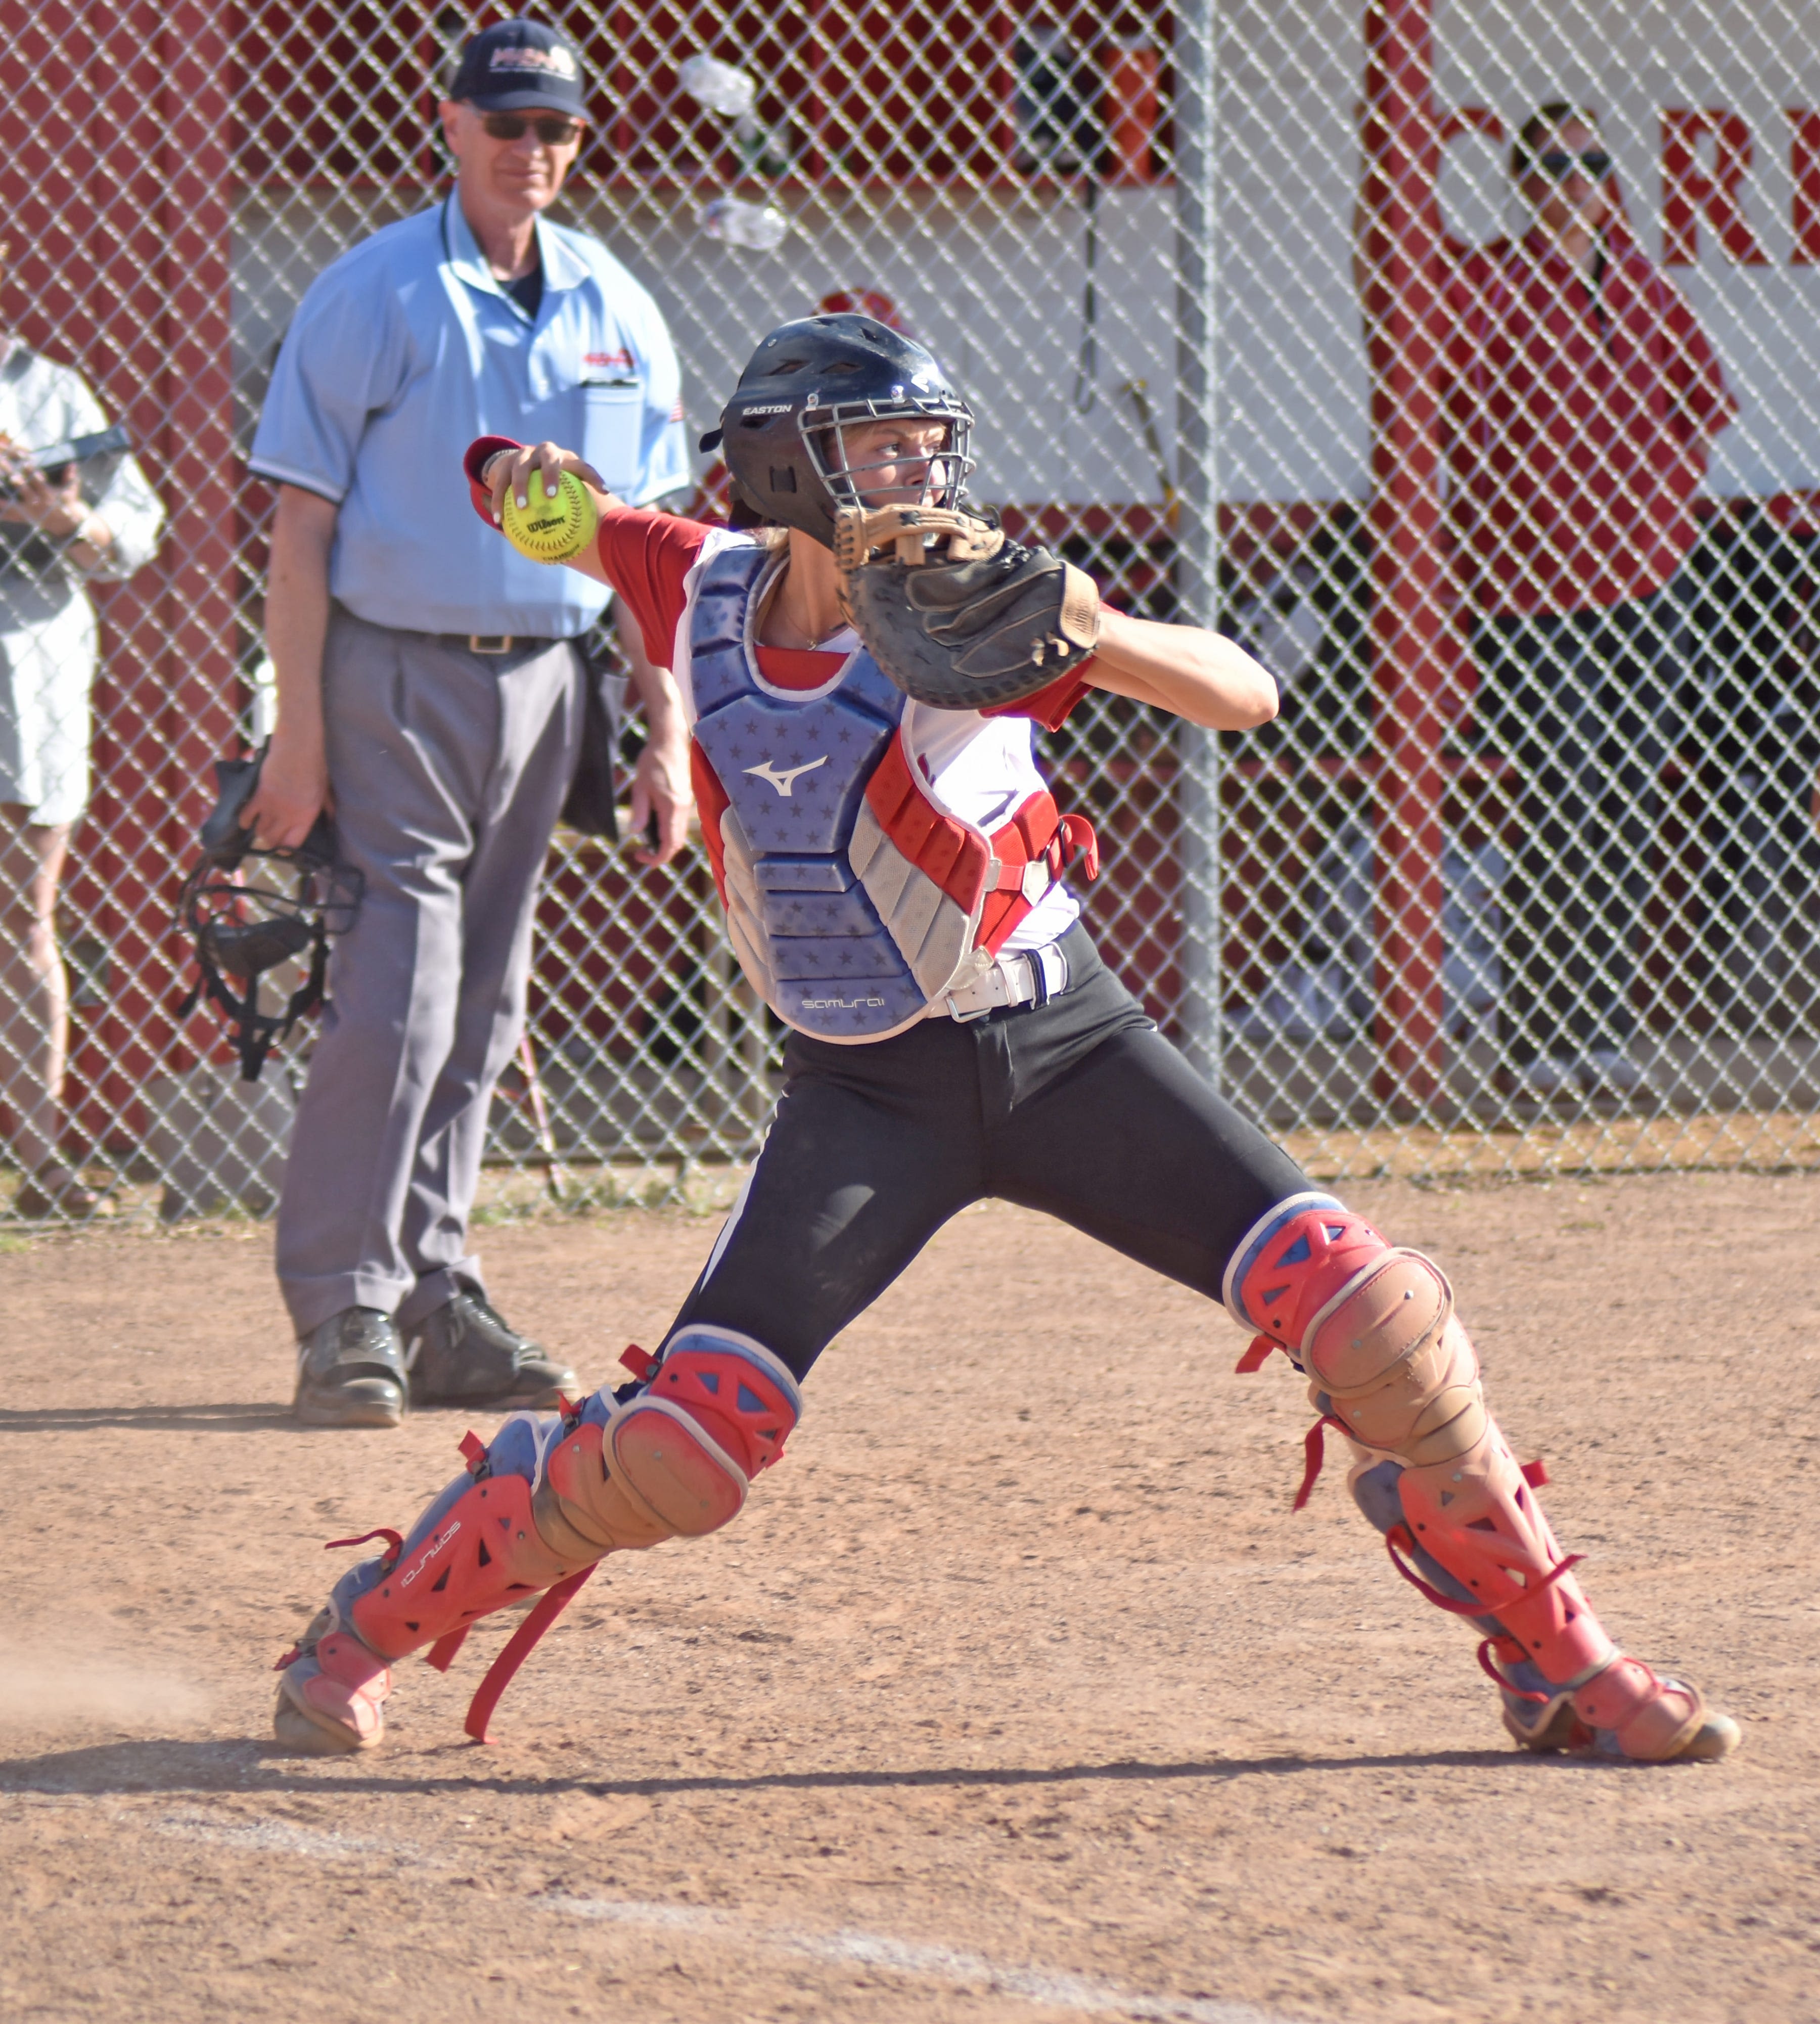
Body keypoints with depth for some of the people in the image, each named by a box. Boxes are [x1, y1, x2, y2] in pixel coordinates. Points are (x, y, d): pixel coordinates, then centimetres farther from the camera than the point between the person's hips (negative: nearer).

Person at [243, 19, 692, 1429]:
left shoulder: (617, 313, 9)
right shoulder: (372, 297, -6)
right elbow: (304, 523, -7)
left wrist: (668, 734, 8)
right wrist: (300, 732, -13)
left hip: (548, 681, 5)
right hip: (397, 677, -5)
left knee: (479, 1013, 9)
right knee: (399, 996, -12)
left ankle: (435, 1302, 15)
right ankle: (344, 1315, -9)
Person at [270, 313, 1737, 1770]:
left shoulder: (962, 615, -13)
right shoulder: (707, 593, -4)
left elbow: (1246, 694, -21)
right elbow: (547, 509, 15)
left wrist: (1079, 628, -39)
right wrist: (529, 481, -9)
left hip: (1066, 1046, 0)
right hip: (865, 1091, 1)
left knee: (1364, 1312, -13)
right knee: (686, 1444, -13)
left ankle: (1554, 1657, 4)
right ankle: (379, 1621, 10)